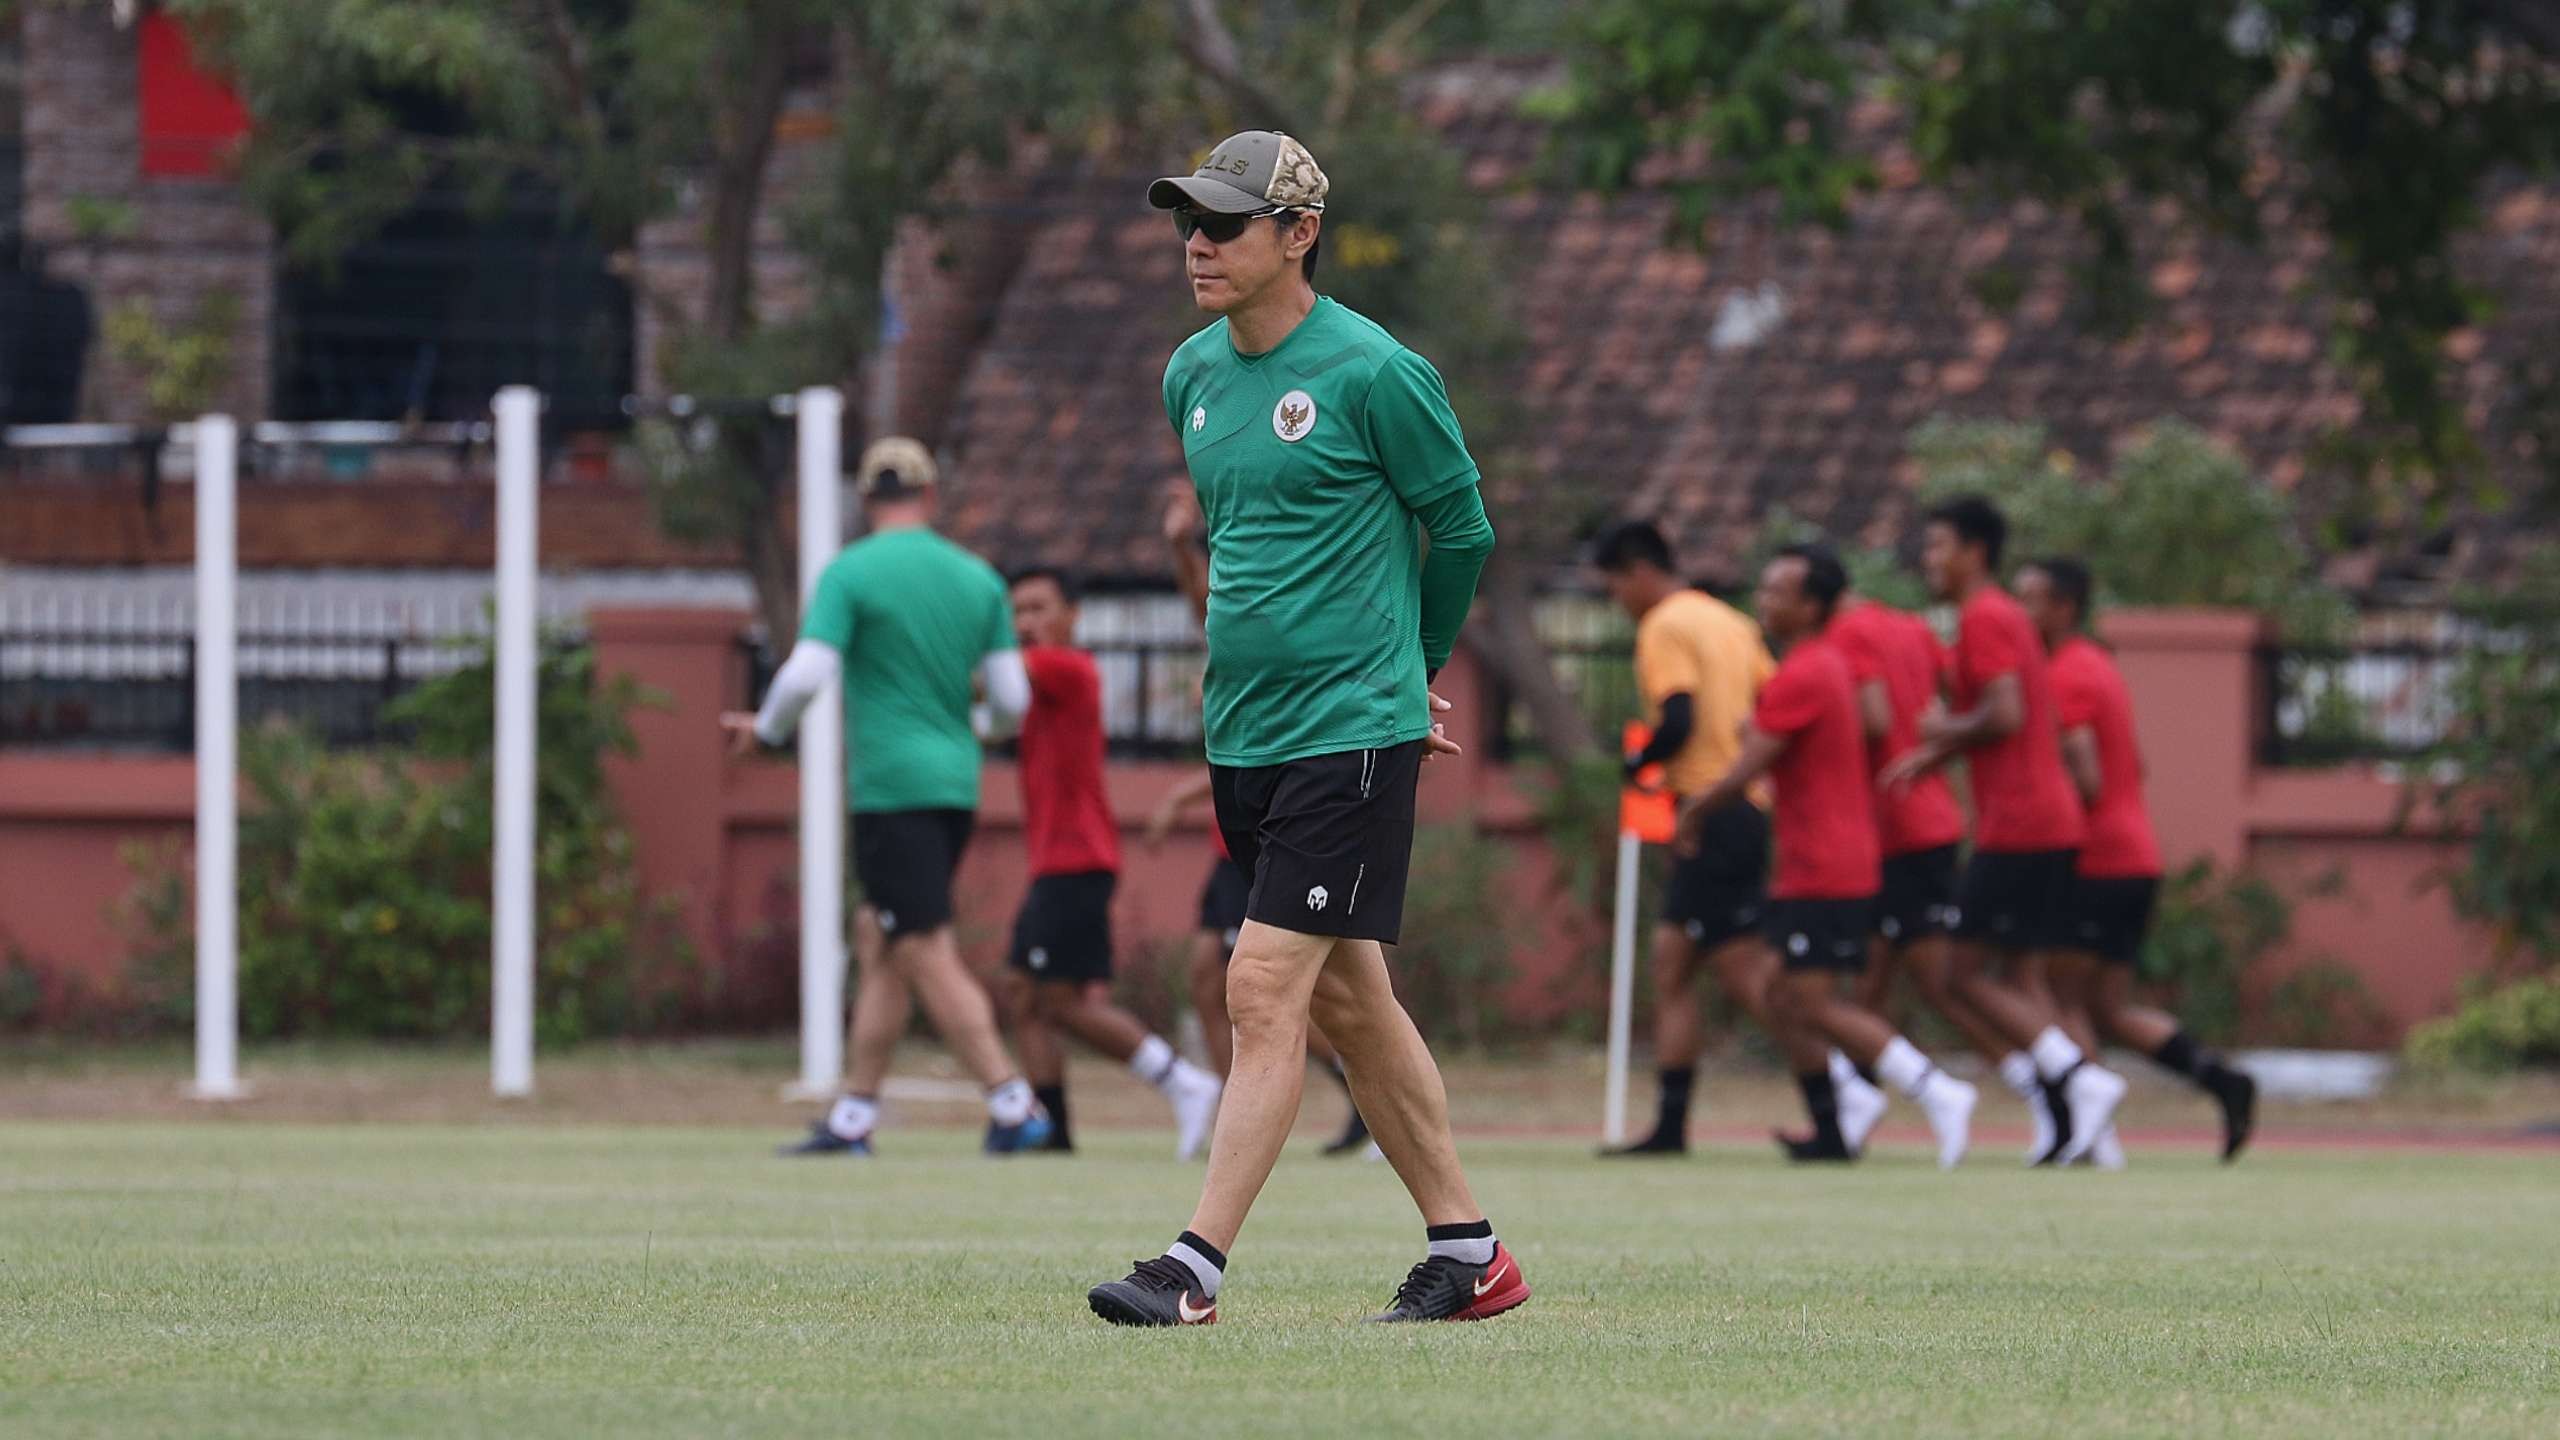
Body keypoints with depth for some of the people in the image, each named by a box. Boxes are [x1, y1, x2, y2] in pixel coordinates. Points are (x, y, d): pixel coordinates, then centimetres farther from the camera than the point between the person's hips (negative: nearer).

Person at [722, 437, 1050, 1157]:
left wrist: (766, 727, 5)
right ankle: (852, 1118, 13)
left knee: (929, 958, -8)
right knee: (884, 946, 13)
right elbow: (1011, 699, 5)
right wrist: (991, 708, 29)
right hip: (956, 784, 7)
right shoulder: (978, 578, 8)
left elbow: (807, 674, -15)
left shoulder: (850, 574, -6)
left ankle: (1013, 1104, -15)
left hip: (892, 790, -7)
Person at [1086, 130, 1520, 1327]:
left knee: (1265, 990, -12)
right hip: (1243, 733, 8)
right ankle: (1467, 1251, 22)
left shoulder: (1374, 375, -12)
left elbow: (1462, 530, 0)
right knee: (1347, 1000, 12)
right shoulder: (1194, 375, 9)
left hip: (1351, 735, -8)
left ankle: (1196, 1269, -14)